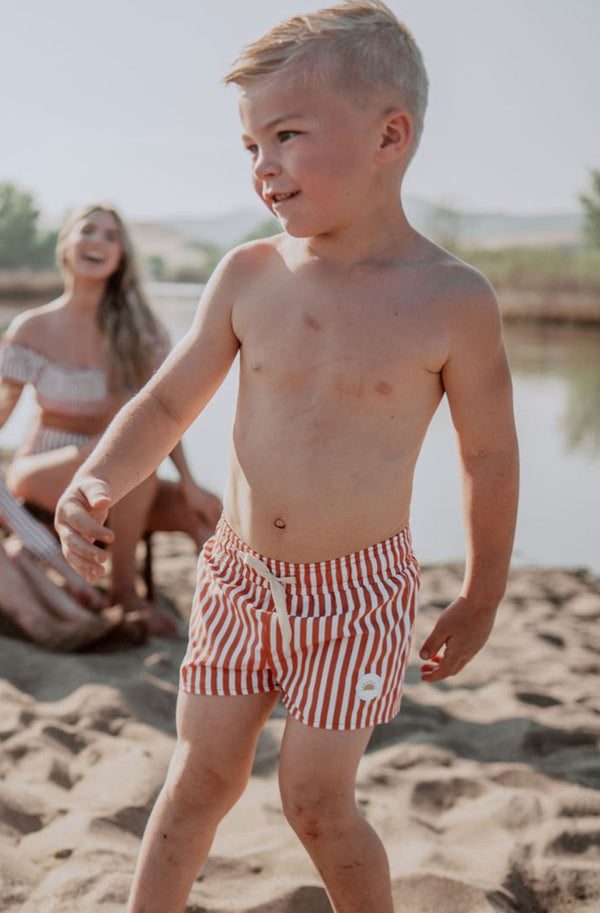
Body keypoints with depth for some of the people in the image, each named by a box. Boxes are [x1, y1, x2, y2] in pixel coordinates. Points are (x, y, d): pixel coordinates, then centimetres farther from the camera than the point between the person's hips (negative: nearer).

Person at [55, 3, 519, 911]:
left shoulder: (453, 302, -14)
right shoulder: (248, 275, -6)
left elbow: (489, 458, -3)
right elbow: (167, 402, 1)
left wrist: (479, 601, 5)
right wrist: (97, 483, -18)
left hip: (358, 593, -3)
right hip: (239, 575, 3)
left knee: (315, 798, 2)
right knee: (202, 774, 10)